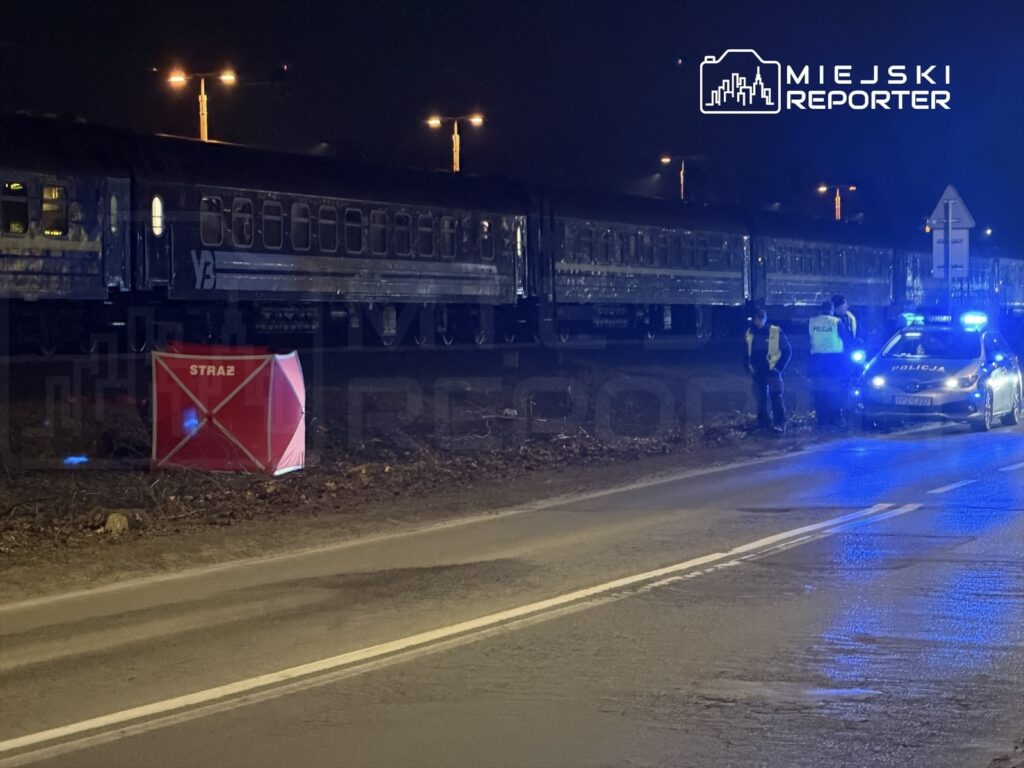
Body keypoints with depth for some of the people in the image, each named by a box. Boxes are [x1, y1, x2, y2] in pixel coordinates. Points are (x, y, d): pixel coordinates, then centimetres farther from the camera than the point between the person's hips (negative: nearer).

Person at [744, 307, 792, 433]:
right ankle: (764, 423, 17)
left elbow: (787, 351, -3)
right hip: (758, 372, 5)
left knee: (775, 397, -13)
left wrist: (779, 367, -7)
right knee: (761, 398, 8)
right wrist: (748, 368, 11)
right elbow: (746, 353, 20)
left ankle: (779, 424, -13)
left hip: (772, 371, -5)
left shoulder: (776, 332, -8)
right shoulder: (750, 333, 6)